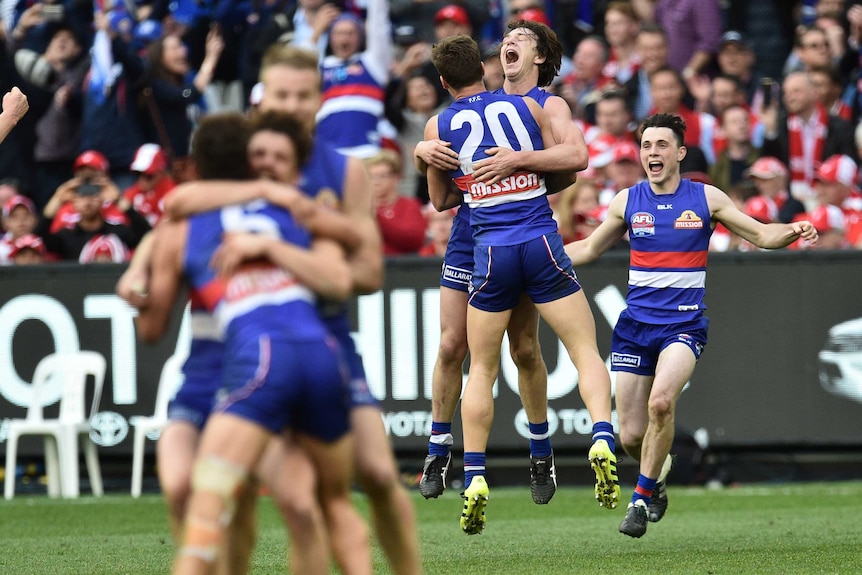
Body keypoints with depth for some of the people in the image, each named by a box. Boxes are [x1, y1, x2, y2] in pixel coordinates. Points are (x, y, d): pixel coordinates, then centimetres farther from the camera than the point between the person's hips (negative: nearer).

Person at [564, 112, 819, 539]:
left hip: (684, 324, -2)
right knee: (630, 436, -1)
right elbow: (589, 248, 19)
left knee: (661, 401, -30)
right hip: (635, 326, 3)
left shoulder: (706, 199, 1)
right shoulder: (628, 201, 6)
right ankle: (657, 473, 35)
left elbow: (761, 235, 7)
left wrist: (793, 231, -14)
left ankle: (642, 496, -14)